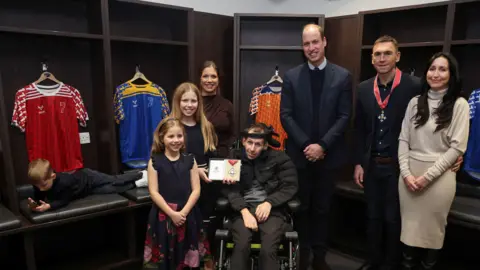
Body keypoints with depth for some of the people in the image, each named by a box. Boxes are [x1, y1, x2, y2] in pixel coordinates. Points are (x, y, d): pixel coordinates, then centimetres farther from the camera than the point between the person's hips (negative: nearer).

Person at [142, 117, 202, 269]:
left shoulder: (190, 160, 3)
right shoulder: (155, 161, -2)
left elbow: (196, 190, -1)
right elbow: (154, 192, -7)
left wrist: (183, 212, -13)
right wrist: (172, 213, -14)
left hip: (186, 215, 2)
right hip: (163, 215, -1)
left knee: (184, 255, 10)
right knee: (163, 257, 5)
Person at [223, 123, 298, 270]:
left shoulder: (279, 158, 6)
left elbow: (290, 186, 2)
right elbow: (232, 190, 0)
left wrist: (269, 202, -12)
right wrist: (245, 212, -17)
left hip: (271, 209, 0)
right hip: (244, 209, 1)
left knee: (268, 250, -26)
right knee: (241, 247, -28)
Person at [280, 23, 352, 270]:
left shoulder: (342, 76, 0)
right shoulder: (291, 76, 2)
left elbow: (344, 116, -4)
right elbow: (285, 115, -3)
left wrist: (322, 145, -13)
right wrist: (305, 145, -12)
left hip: (328, 155, 0)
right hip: (299, 154, 0)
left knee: (322, 208, 12)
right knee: (301, 207, 12)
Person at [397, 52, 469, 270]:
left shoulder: (459, 104, -4)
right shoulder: (415, 102, 6)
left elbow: (457, 147, -8)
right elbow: (403, 140, 5)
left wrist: (427, 175, -12)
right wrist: (406, 172, -6)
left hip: (439, 176, -3)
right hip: (409, 173, 3)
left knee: (432, 227, 11)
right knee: (409, 225, 11)